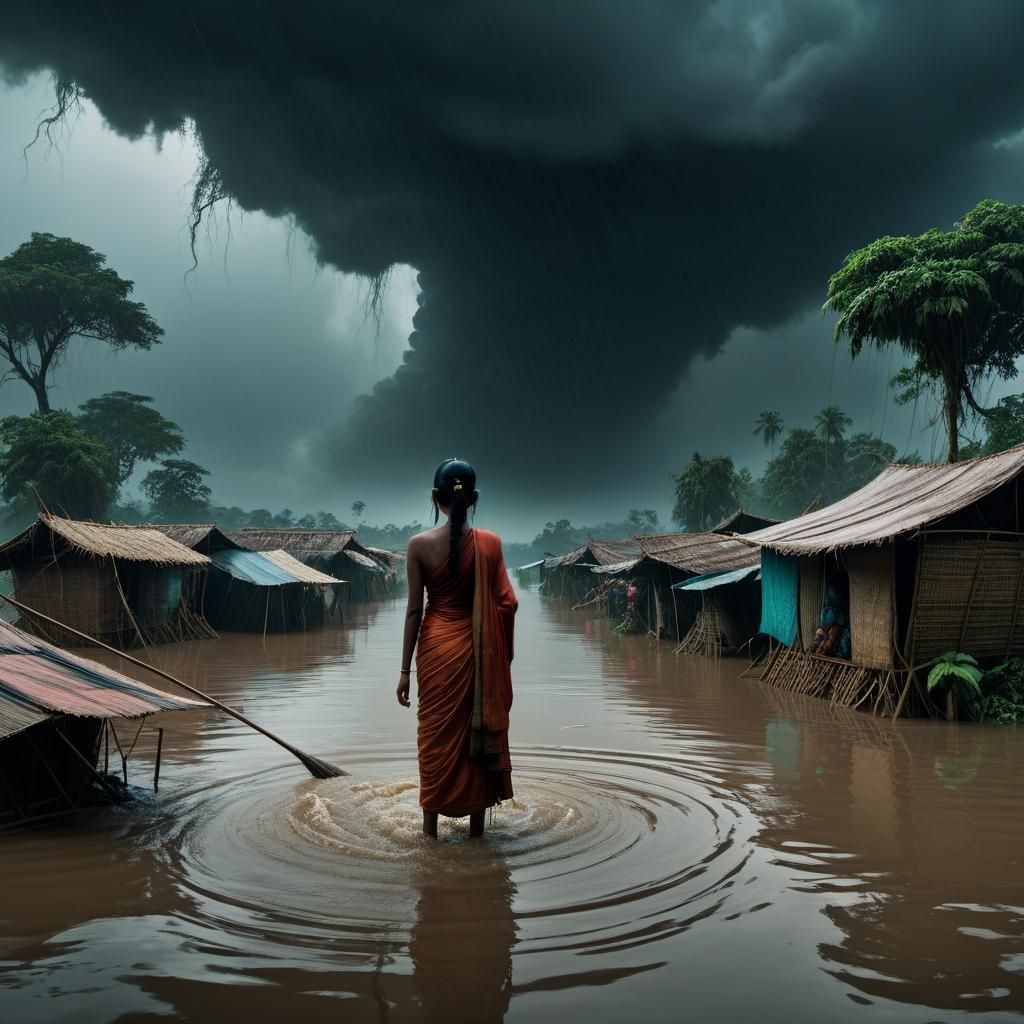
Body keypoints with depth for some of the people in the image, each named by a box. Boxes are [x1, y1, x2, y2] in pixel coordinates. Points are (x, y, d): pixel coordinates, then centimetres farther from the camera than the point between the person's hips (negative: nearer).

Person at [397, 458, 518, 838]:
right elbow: (505, 603, -6)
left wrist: (405, 669, -1)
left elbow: (414, 609, -8)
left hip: (435, 648, 0)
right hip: (477, 649, 1)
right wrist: (503, 656, 7)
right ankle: (476, 822, 22)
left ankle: (431, 823, 22)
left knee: (435, 733, 12)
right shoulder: (489, 543, -7)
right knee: (478, 731, 13)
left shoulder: (419, 544, -9)